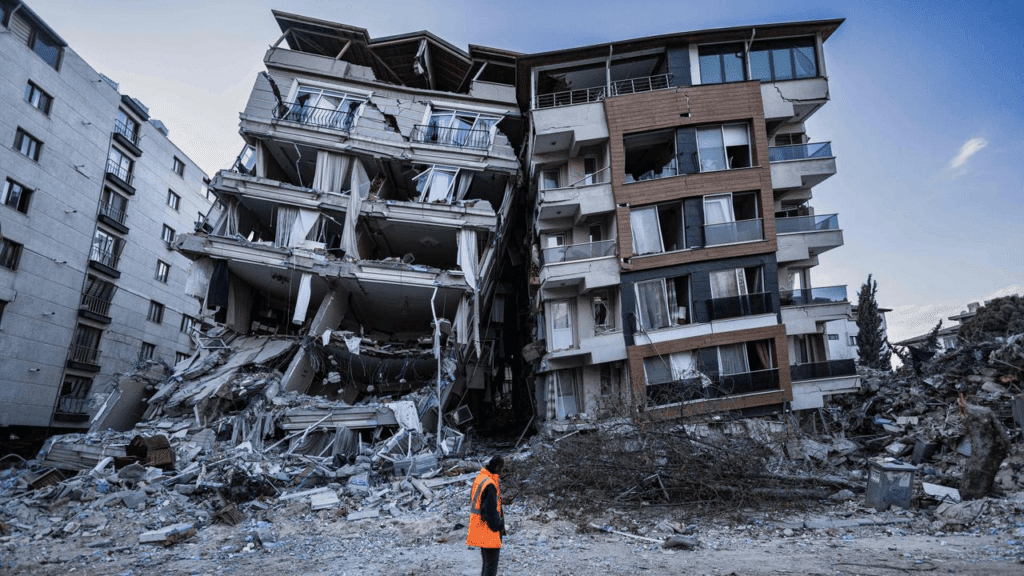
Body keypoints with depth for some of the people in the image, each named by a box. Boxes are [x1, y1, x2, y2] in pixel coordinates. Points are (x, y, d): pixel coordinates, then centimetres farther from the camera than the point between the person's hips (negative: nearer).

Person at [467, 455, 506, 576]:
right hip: (489, 532, -10)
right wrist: (499, 525, -10)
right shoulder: (490, 485, -23)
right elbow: (490, 511, -24)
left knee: (487, 564, 20)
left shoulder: (479, 479, 7)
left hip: (479, 530, 10)